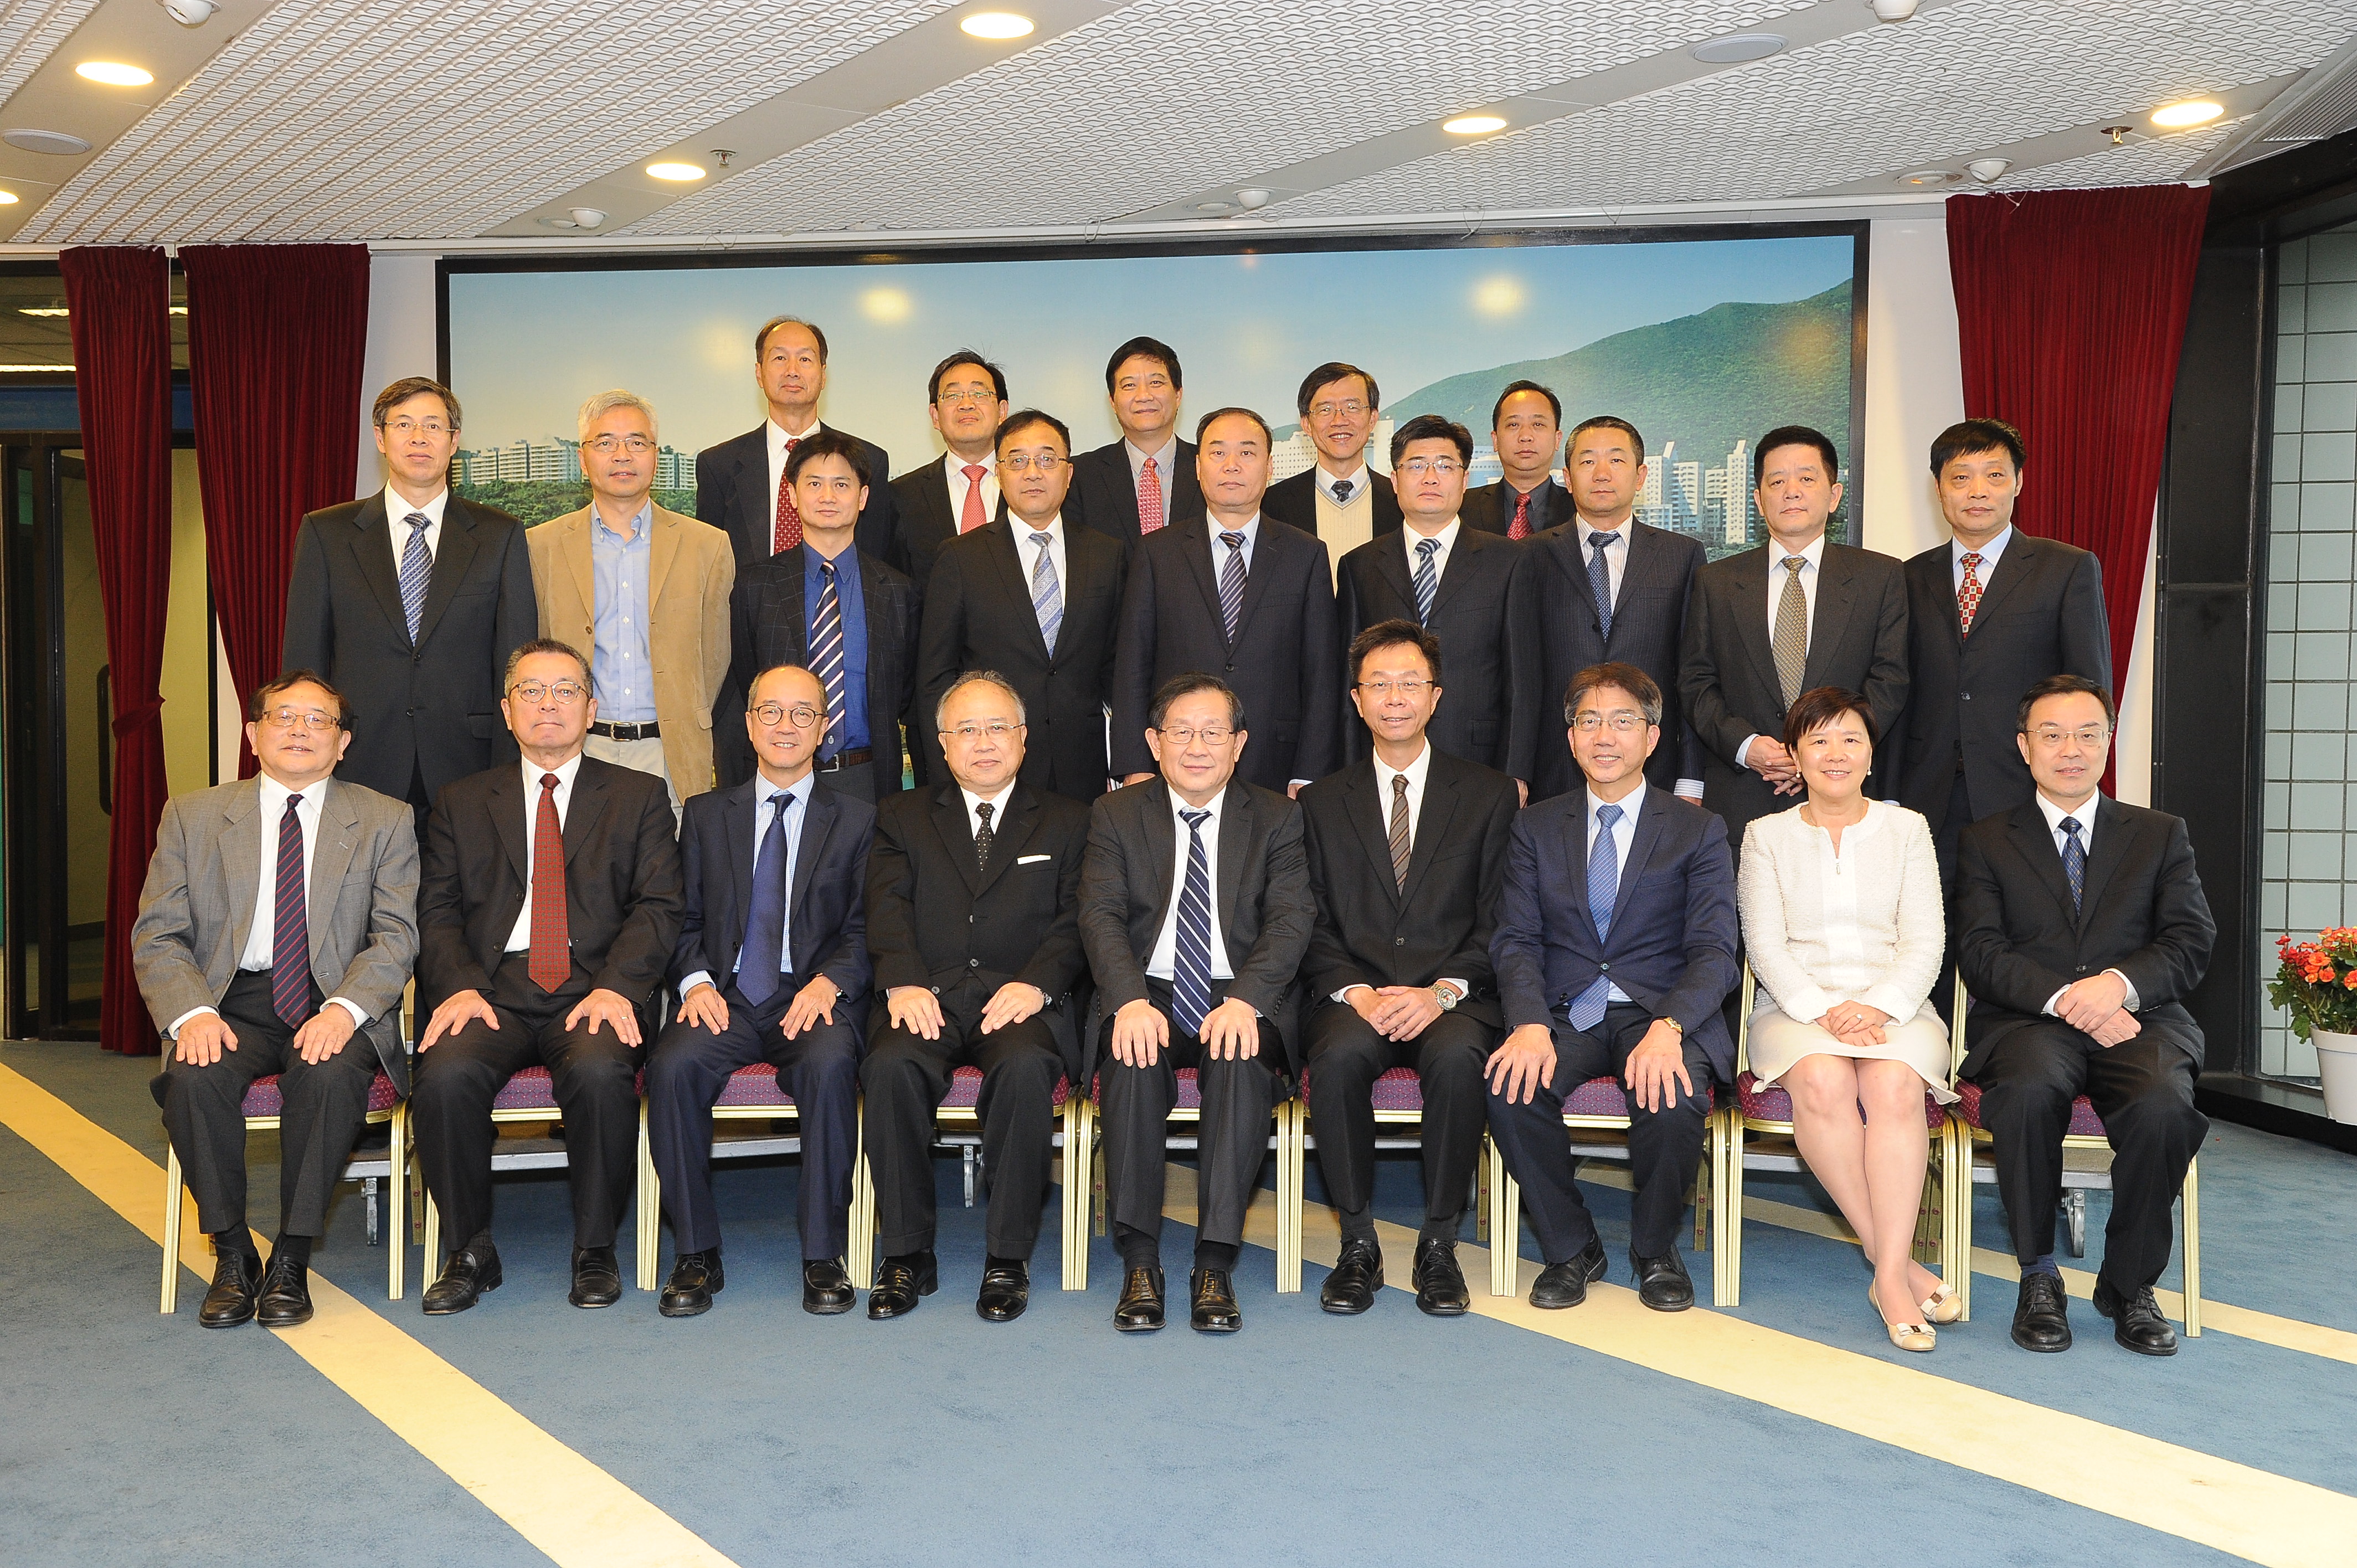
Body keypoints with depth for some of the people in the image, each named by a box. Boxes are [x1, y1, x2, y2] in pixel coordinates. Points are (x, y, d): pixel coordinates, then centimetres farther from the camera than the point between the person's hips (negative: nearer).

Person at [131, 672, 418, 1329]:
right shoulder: (192, 816, 11)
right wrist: (193, 1013, -16)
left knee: (331, 1075, -33)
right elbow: (157, 935, 4)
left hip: (336, 1000, -1)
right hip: (233, 999, 1)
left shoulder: (385, 821, 8)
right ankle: (232, 1255, -10)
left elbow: (396, 936, -1)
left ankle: (291, 1260, -16)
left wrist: (344, 1009, -20)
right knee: (194, 1078, -30)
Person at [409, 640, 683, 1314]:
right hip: (492, 988, 2)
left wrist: (616, 987, -14)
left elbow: (658, 907, 3)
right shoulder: (462, 803, 20)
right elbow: (437, 913, 10)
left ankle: (594, 1250, -11)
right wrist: (459, 987, -10)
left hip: (592, 990, -1)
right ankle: (471, 1251, -7)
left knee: (601, 1072, -33)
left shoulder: (640, 797, 15)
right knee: (445, 1076, -29)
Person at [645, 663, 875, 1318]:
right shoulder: (707, 815, 18)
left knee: (831, 1064, -35)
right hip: (727, 999, 2)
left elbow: (864, 928, 5)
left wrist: (829, 981, -15)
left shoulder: (856, 820, 13)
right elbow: (685, 920, 13)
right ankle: (695, 1256, -15)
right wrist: (695, 981, -7)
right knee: (672, 1065, -29)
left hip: (813, 999, -2)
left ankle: (824, 1257, -22)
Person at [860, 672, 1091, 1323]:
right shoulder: (903, 818, 21)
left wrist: (1036, 982, -14)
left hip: (1021, 998, -1)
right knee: (892, 1067, -31)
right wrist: (903, 982, -14)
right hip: (928, 996, 1)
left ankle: (1009, 1258, -20)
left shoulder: (1066, 822, 18)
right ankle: (907, 1255, -16)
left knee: (1025, 1068, -34)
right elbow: (888, 907, 5)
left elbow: (1078, 918, 5)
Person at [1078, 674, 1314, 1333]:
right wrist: (1131, 1001, -23)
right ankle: (1139, 1264, -26)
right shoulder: (1116, 814, 11)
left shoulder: (1277, 818, 10)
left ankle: (1216, 1265, -29)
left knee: (1242, 1060, -33)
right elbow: (1101, 915, -2)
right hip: (1148, 993, 1)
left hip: (1243, 999, 0)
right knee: (1133, 1058, -32)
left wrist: (1245, 1000, -23)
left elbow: (1291, 919, -4)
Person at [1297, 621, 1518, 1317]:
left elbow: (1499, 923, 4)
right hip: (1355, 996, 1)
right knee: (1338, 1056, -33)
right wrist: (1356, 993, -11)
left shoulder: (1491, 796, 11)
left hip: (1453, 998, -1)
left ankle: (1439, 1245, -17)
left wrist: (1444, 991, -13)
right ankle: (1357, 1244, -16)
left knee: (1457, 1057, -34)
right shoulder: (1321, 803, 15)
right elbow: (1313, 928, 8)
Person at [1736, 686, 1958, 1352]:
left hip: (1894, 1006, 1)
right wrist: (1824, 1011, -15)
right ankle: (1897, 1262, -25)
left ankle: (1891, 1276, -32)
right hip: (1796, 1006, 0)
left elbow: (1925, 941, 5)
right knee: (1823, 1083, -34)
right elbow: (1765, 946, 3)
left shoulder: (1907, 828, 15)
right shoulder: (1768, 835, 13)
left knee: (1894, 1086, -33)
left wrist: (1878, 1007, -14)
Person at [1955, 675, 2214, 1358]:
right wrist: (2063, 997, -17)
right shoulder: (1985, 842, 14)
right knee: (2030, 1089, -36)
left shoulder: (2160, 835, 19)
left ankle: (2128, 1283, -10)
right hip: (2027, 1023, -1)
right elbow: (1981, 954, 1)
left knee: (2164, 1104, -33)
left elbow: (2192, 941, 6)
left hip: (2138, 1020, 1)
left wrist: (2120, 983, -15)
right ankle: (2038, 1277, -17)